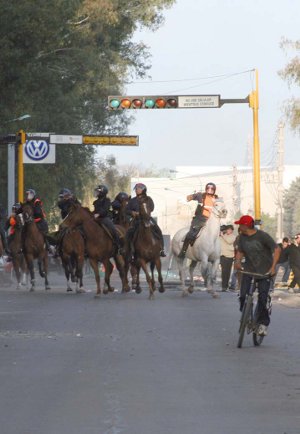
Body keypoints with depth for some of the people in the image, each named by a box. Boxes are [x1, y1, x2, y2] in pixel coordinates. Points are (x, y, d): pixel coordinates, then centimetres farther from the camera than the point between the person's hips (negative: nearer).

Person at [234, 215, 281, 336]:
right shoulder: (242, 237, 3)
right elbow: (240, 252, 12)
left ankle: (263, 323, 1)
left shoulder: (262, 236, -14)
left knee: (262, 297, -11)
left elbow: (277, 249, -14)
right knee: (243, 295, -10)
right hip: (249, 270, 4)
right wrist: (237, 261, -11)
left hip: (264, 271, -4)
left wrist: (273, 267, -22)